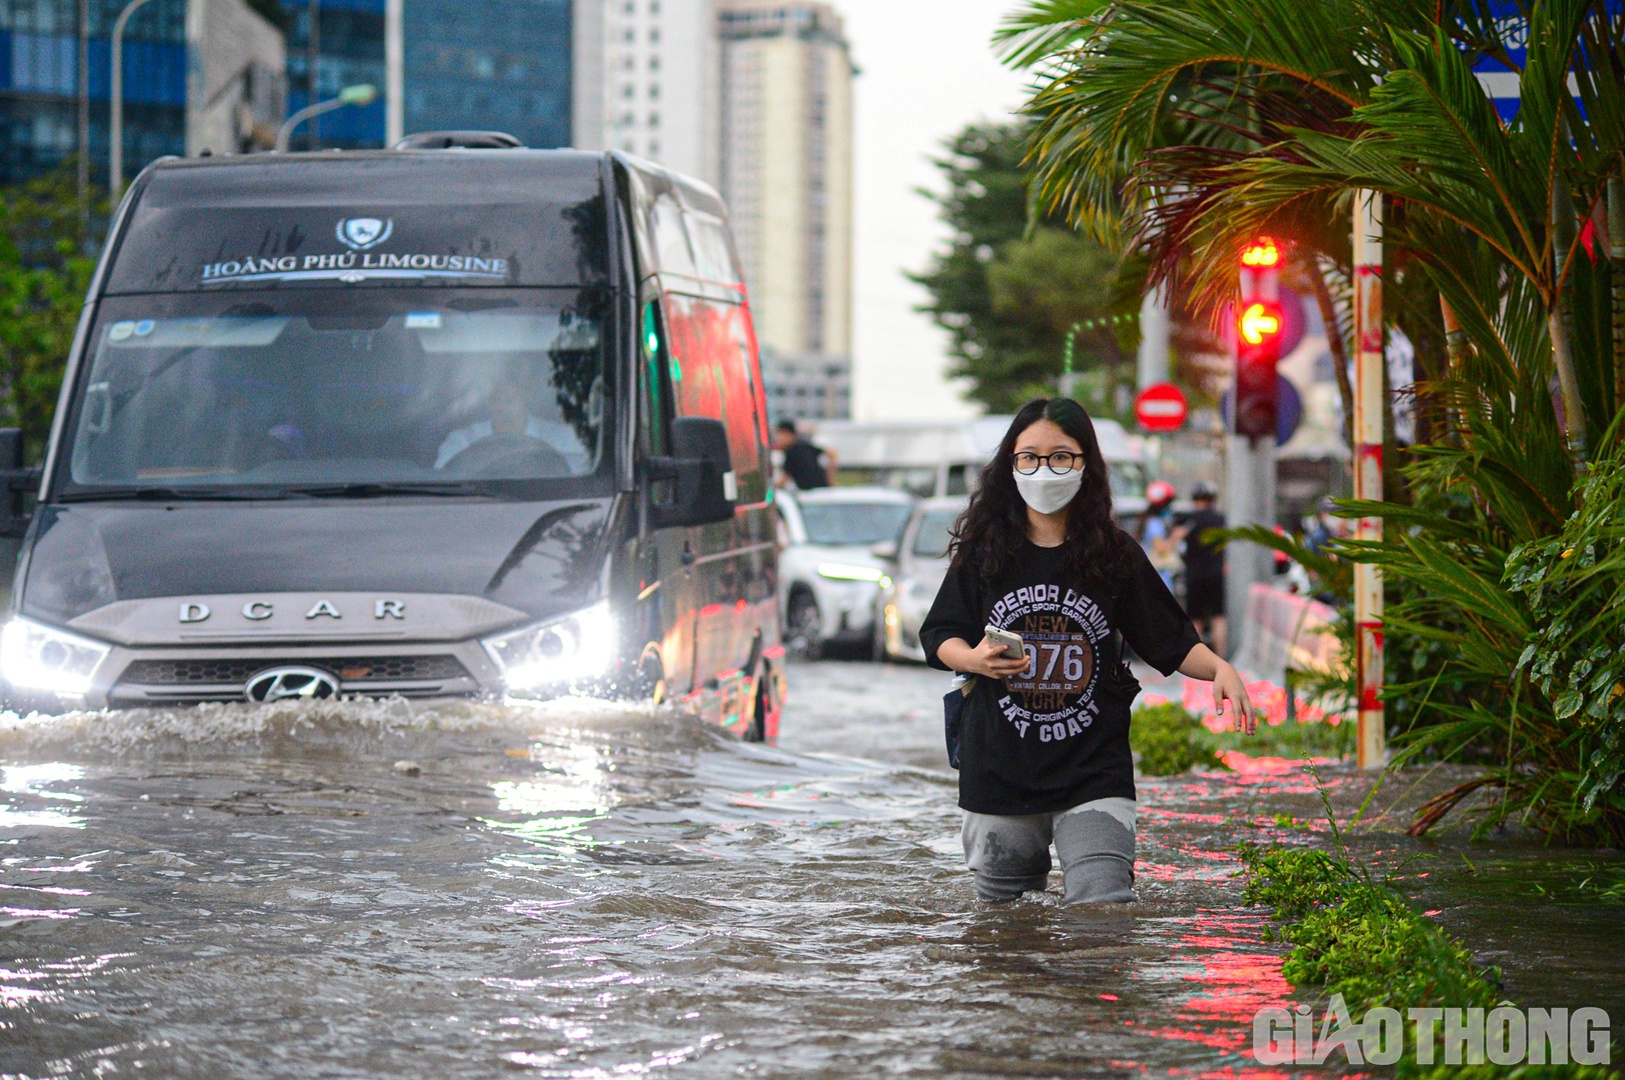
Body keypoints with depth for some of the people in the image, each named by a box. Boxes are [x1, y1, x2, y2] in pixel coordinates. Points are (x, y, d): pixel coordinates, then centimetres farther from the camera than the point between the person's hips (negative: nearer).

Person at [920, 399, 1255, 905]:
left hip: (1093, 773, -1)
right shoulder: (984, 550, 2)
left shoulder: (1115, 555, 2)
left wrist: (1218, 668, -13)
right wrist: (975, 659, -15)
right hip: (999, 774, 1)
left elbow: (1170, 642, 6)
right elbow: (939, 636, 7)